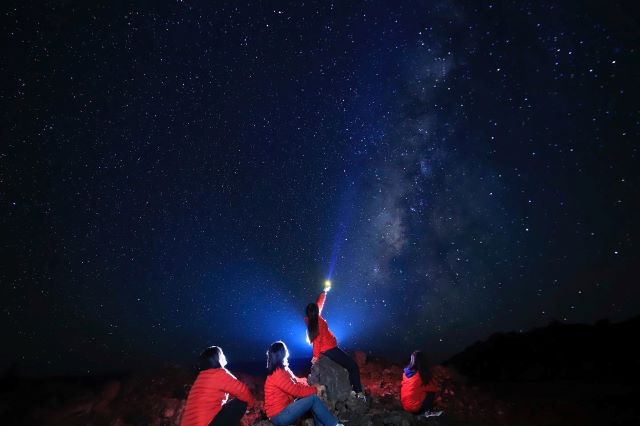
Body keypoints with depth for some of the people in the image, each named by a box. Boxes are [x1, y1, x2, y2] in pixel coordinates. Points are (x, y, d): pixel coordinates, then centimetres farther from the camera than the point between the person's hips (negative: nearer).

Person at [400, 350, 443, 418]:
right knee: (431, 391, 6)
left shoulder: (406, 371, -1)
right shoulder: (423, 374, -17)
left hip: (405, 405, 5)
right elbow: (434, 388, -1)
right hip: (415, 406, -5)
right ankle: (427, 412, 5)